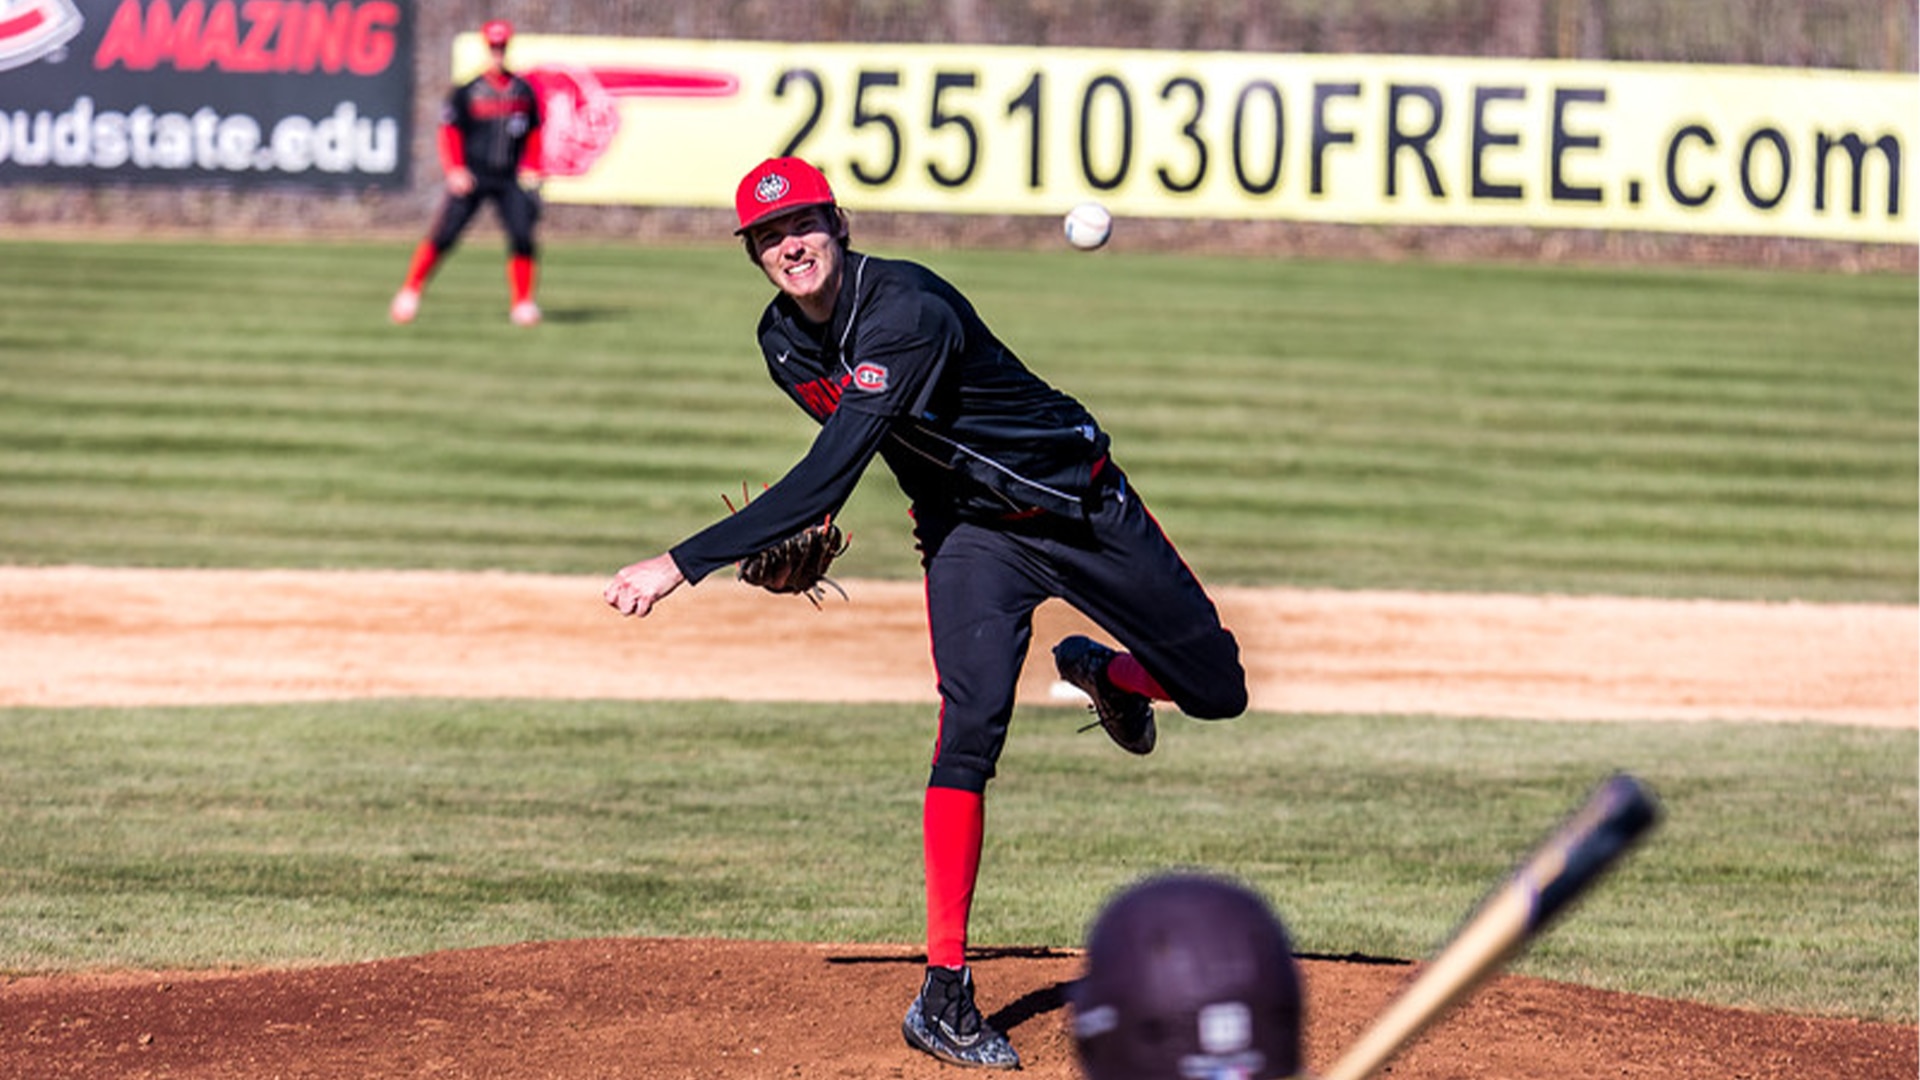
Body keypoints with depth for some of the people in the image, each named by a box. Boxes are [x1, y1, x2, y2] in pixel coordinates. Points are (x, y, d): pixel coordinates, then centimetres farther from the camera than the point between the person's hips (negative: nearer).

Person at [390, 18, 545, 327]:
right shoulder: (467, 92, -1)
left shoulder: (524, 92, 9)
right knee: (444, 235, -8)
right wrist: (455, 171, -10)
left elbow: (533, 134, 17)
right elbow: (450, 132, 1)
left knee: (522, 237, -9)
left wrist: (530, 169, 5)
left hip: (510, 180, 3)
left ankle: (523, 303, 1)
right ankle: (410, 291, 4)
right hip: (472, 177, -2)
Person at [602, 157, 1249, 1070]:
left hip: (1083, 506, -3)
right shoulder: (784, 341, -9)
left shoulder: (905, 311, -34)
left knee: (1217, 691, 3)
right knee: (971, 726, -21)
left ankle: (1102, 674, 38)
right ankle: (945, 991, -20)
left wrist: (683, 564, -42)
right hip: (970, 536, 3)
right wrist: (807, 529, -5)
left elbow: (828, 479, -41)